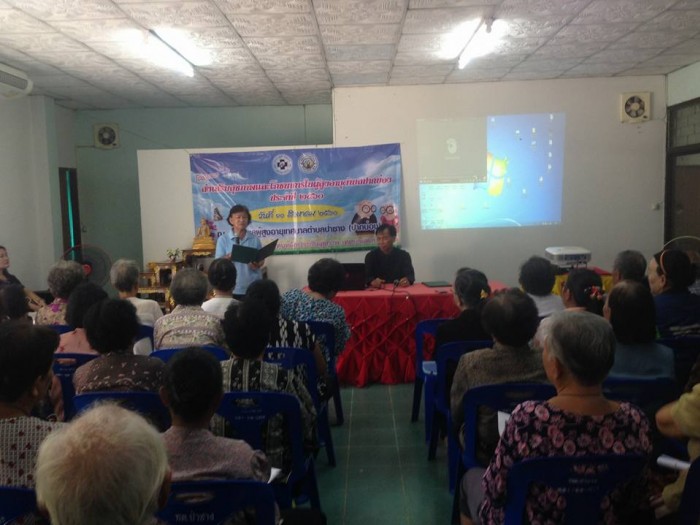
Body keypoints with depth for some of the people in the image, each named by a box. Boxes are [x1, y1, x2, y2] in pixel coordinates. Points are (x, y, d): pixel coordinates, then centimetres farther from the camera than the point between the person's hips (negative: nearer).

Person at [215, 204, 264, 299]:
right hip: (232, 289, -1)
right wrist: (230, 256, -21)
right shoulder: (223, 239, 1)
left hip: (253, 288, 1)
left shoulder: (255, 239, 4)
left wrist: (257, 265, -14)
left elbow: (261, 261, 9)